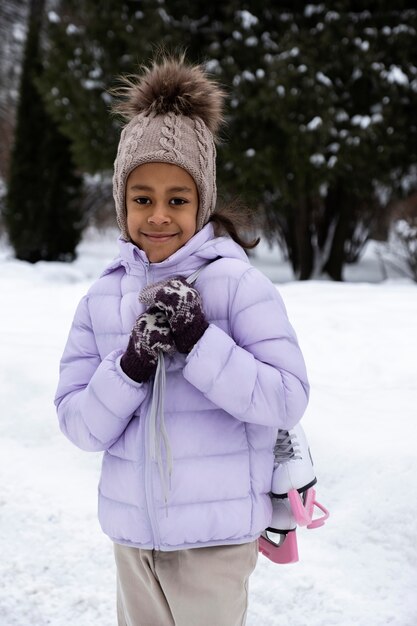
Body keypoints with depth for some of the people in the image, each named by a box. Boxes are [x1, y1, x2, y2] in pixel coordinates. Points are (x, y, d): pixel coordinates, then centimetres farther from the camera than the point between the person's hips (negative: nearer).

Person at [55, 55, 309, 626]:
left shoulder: (238, 283, -12)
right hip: (131, 528, 4)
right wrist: (131, 365, -21)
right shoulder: (103, 296, -1)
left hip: (216, 535, -4)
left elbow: (287, 401, -16)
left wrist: (198, 339, -26)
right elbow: (80, 425, -3)